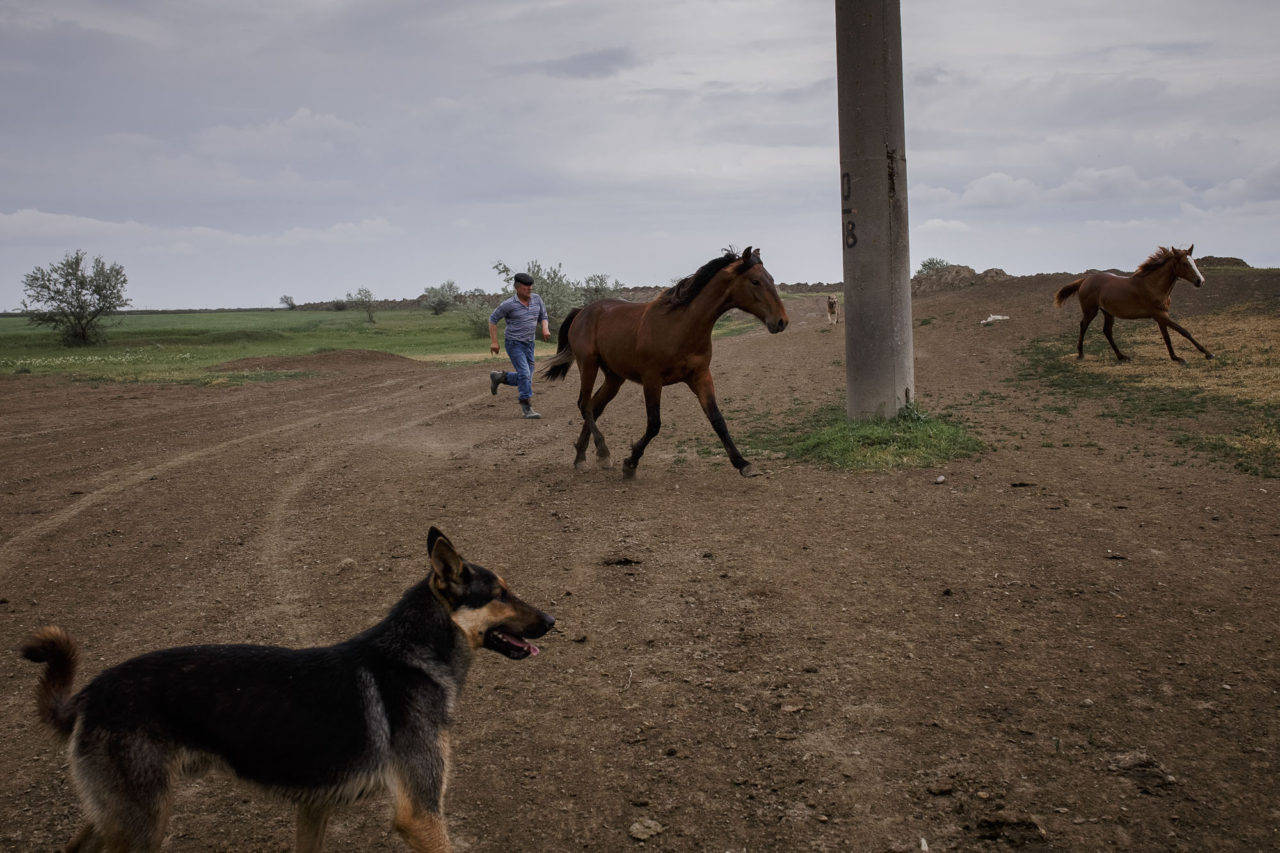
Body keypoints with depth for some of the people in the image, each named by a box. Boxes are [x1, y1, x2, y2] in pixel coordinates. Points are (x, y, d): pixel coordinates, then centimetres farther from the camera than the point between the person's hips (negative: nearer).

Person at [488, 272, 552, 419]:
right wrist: (493, 341, -8)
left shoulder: (536, 298, 0)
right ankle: (527, 408, -10)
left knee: (525, 378, 10)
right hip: (514, 344, -6)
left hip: (529, 344, 6)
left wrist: (545, 329, -13)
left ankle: (498, 377, 31)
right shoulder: (509, 305, -14)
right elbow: (493, 319, -4)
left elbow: (543, 317, 9)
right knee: (525, 374, -17)